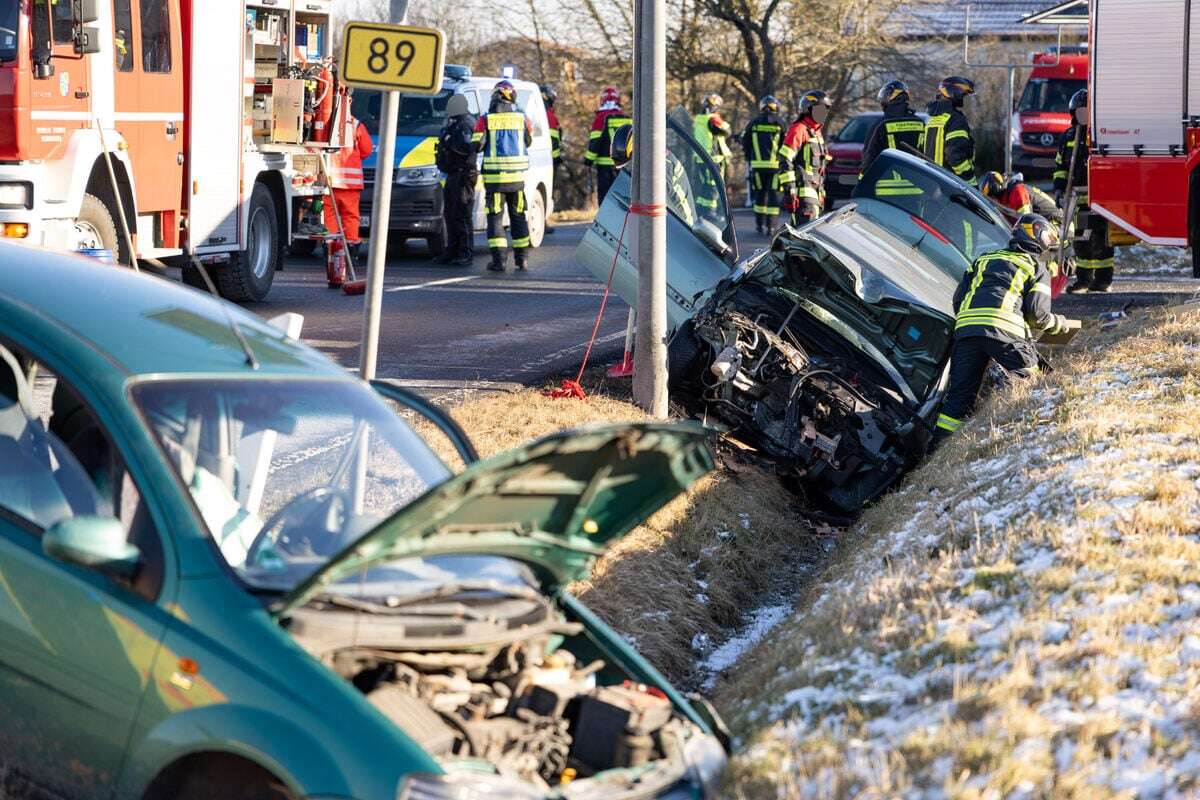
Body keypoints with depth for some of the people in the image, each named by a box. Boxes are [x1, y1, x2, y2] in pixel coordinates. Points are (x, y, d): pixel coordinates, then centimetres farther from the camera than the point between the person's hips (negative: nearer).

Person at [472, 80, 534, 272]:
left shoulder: (486, 119, -7)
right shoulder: (522, 118, 0)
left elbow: (476, 145, -6)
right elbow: (529, 142, 12)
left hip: (494, 177, -2)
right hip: (517, 177, 2)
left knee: (495, 217, 3)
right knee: (518, 216, 13)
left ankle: (499, 260, -4)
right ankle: (522, 259, 14)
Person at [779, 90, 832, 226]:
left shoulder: (817, 133, 23)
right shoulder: (798, 130, -7)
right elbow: (785, 161, -14)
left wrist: (822, 193, 27)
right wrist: (789, 189, -20)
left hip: (815, 192, 9)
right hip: (803, 192, -9)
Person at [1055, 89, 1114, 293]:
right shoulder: (1068, 137, 14)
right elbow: (1060, 166, 19)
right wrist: (1059, 188, 7)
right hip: (1078, 197, 5)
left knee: (1100, 238, -5)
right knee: (1081, 238, 10)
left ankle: (1103, 280, 1)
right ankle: (1083, 279, 18)